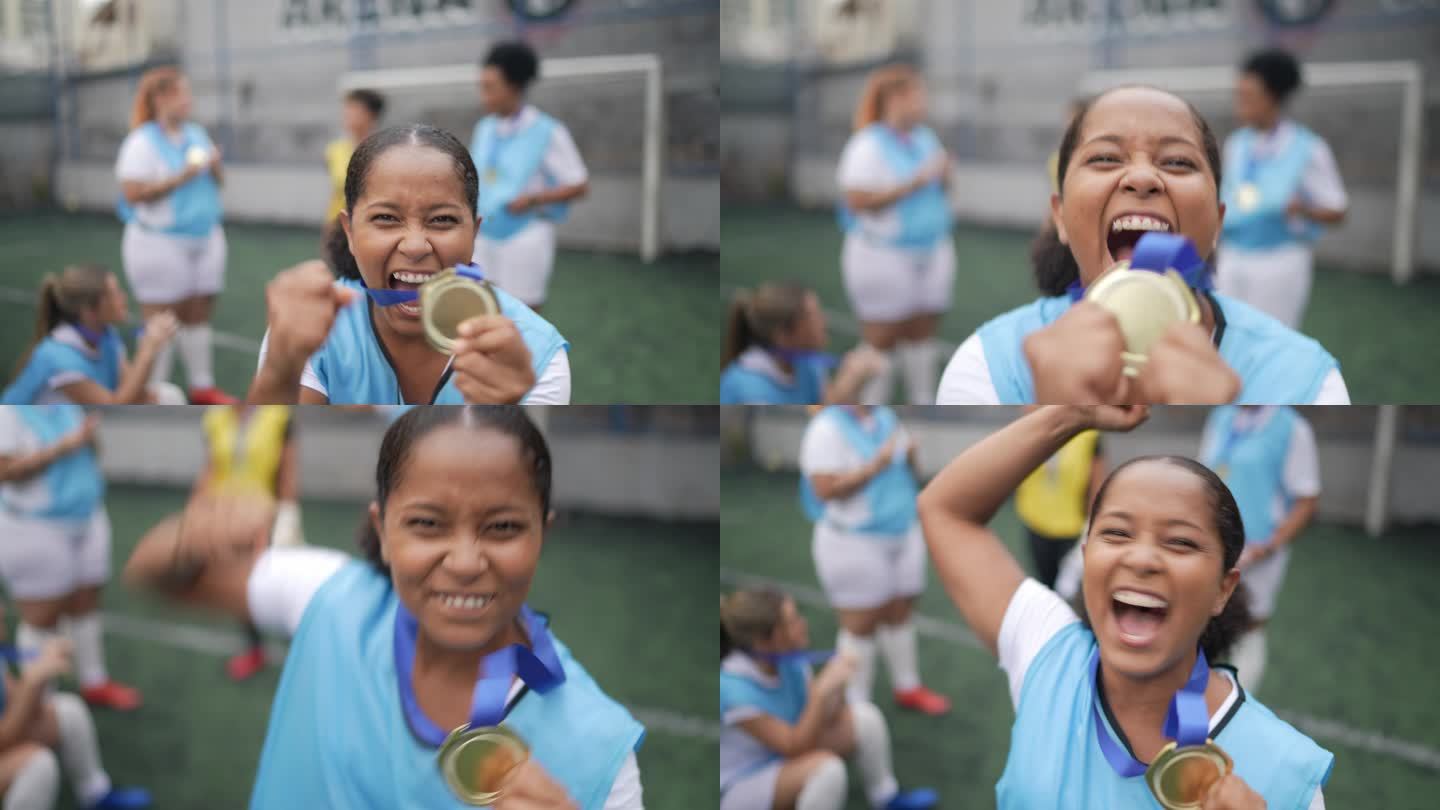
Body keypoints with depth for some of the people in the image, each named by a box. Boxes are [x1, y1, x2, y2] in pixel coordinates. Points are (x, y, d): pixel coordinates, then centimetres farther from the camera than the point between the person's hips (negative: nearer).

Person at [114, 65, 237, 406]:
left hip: (205, 237, 7)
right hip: (160, 243, -6)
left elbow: (218, 182, 18)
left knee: (198, 314, 11)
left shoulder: (197, 134, 10)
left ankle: (202, 386, 18)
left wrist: (215, 167, -5)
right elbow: (132, 193, -18)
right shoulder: (141, 143, -11)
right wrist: (180, 178, -20)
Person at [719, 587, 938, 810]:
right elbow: (795, 748, -29)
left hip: (783, 759, 8)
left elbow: (827, 717, -5)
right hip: (740, 788, -8)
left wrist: (837, 688, -25)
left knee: (864, 715, -4)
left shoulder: (790, 656, -12)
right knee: (826, 766, -32)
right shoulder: (735, 688, -33)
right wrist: (822, 689, -37)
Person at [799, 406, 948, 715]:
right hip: (854, 542, -7)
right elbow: (826, 489, -22)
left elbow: (910, 468, 16)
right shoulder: (827, 429, -15)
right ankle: (856, 705, 11)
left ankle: (907, 687, 29)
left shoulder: (886, 418, 8)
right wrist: (875, 466, -26)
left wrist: (912, 456, -7)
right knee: (861, 625, -1)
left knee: (901, 613, 15)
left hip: (903, 535, 7)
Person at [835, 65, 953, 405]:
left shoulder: (925, 138, 8)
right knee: (882, 337, -3)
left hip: (931, 251, 7)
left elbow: (941, 188, 18)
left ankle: (923, 401, 19)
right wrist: (913, 184, -20)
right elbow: (857, 201, -21)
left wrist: (944, 175, -5)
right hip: (883, 257, -6)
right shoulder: (867, 145, -13)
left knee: (924, 330, 9)